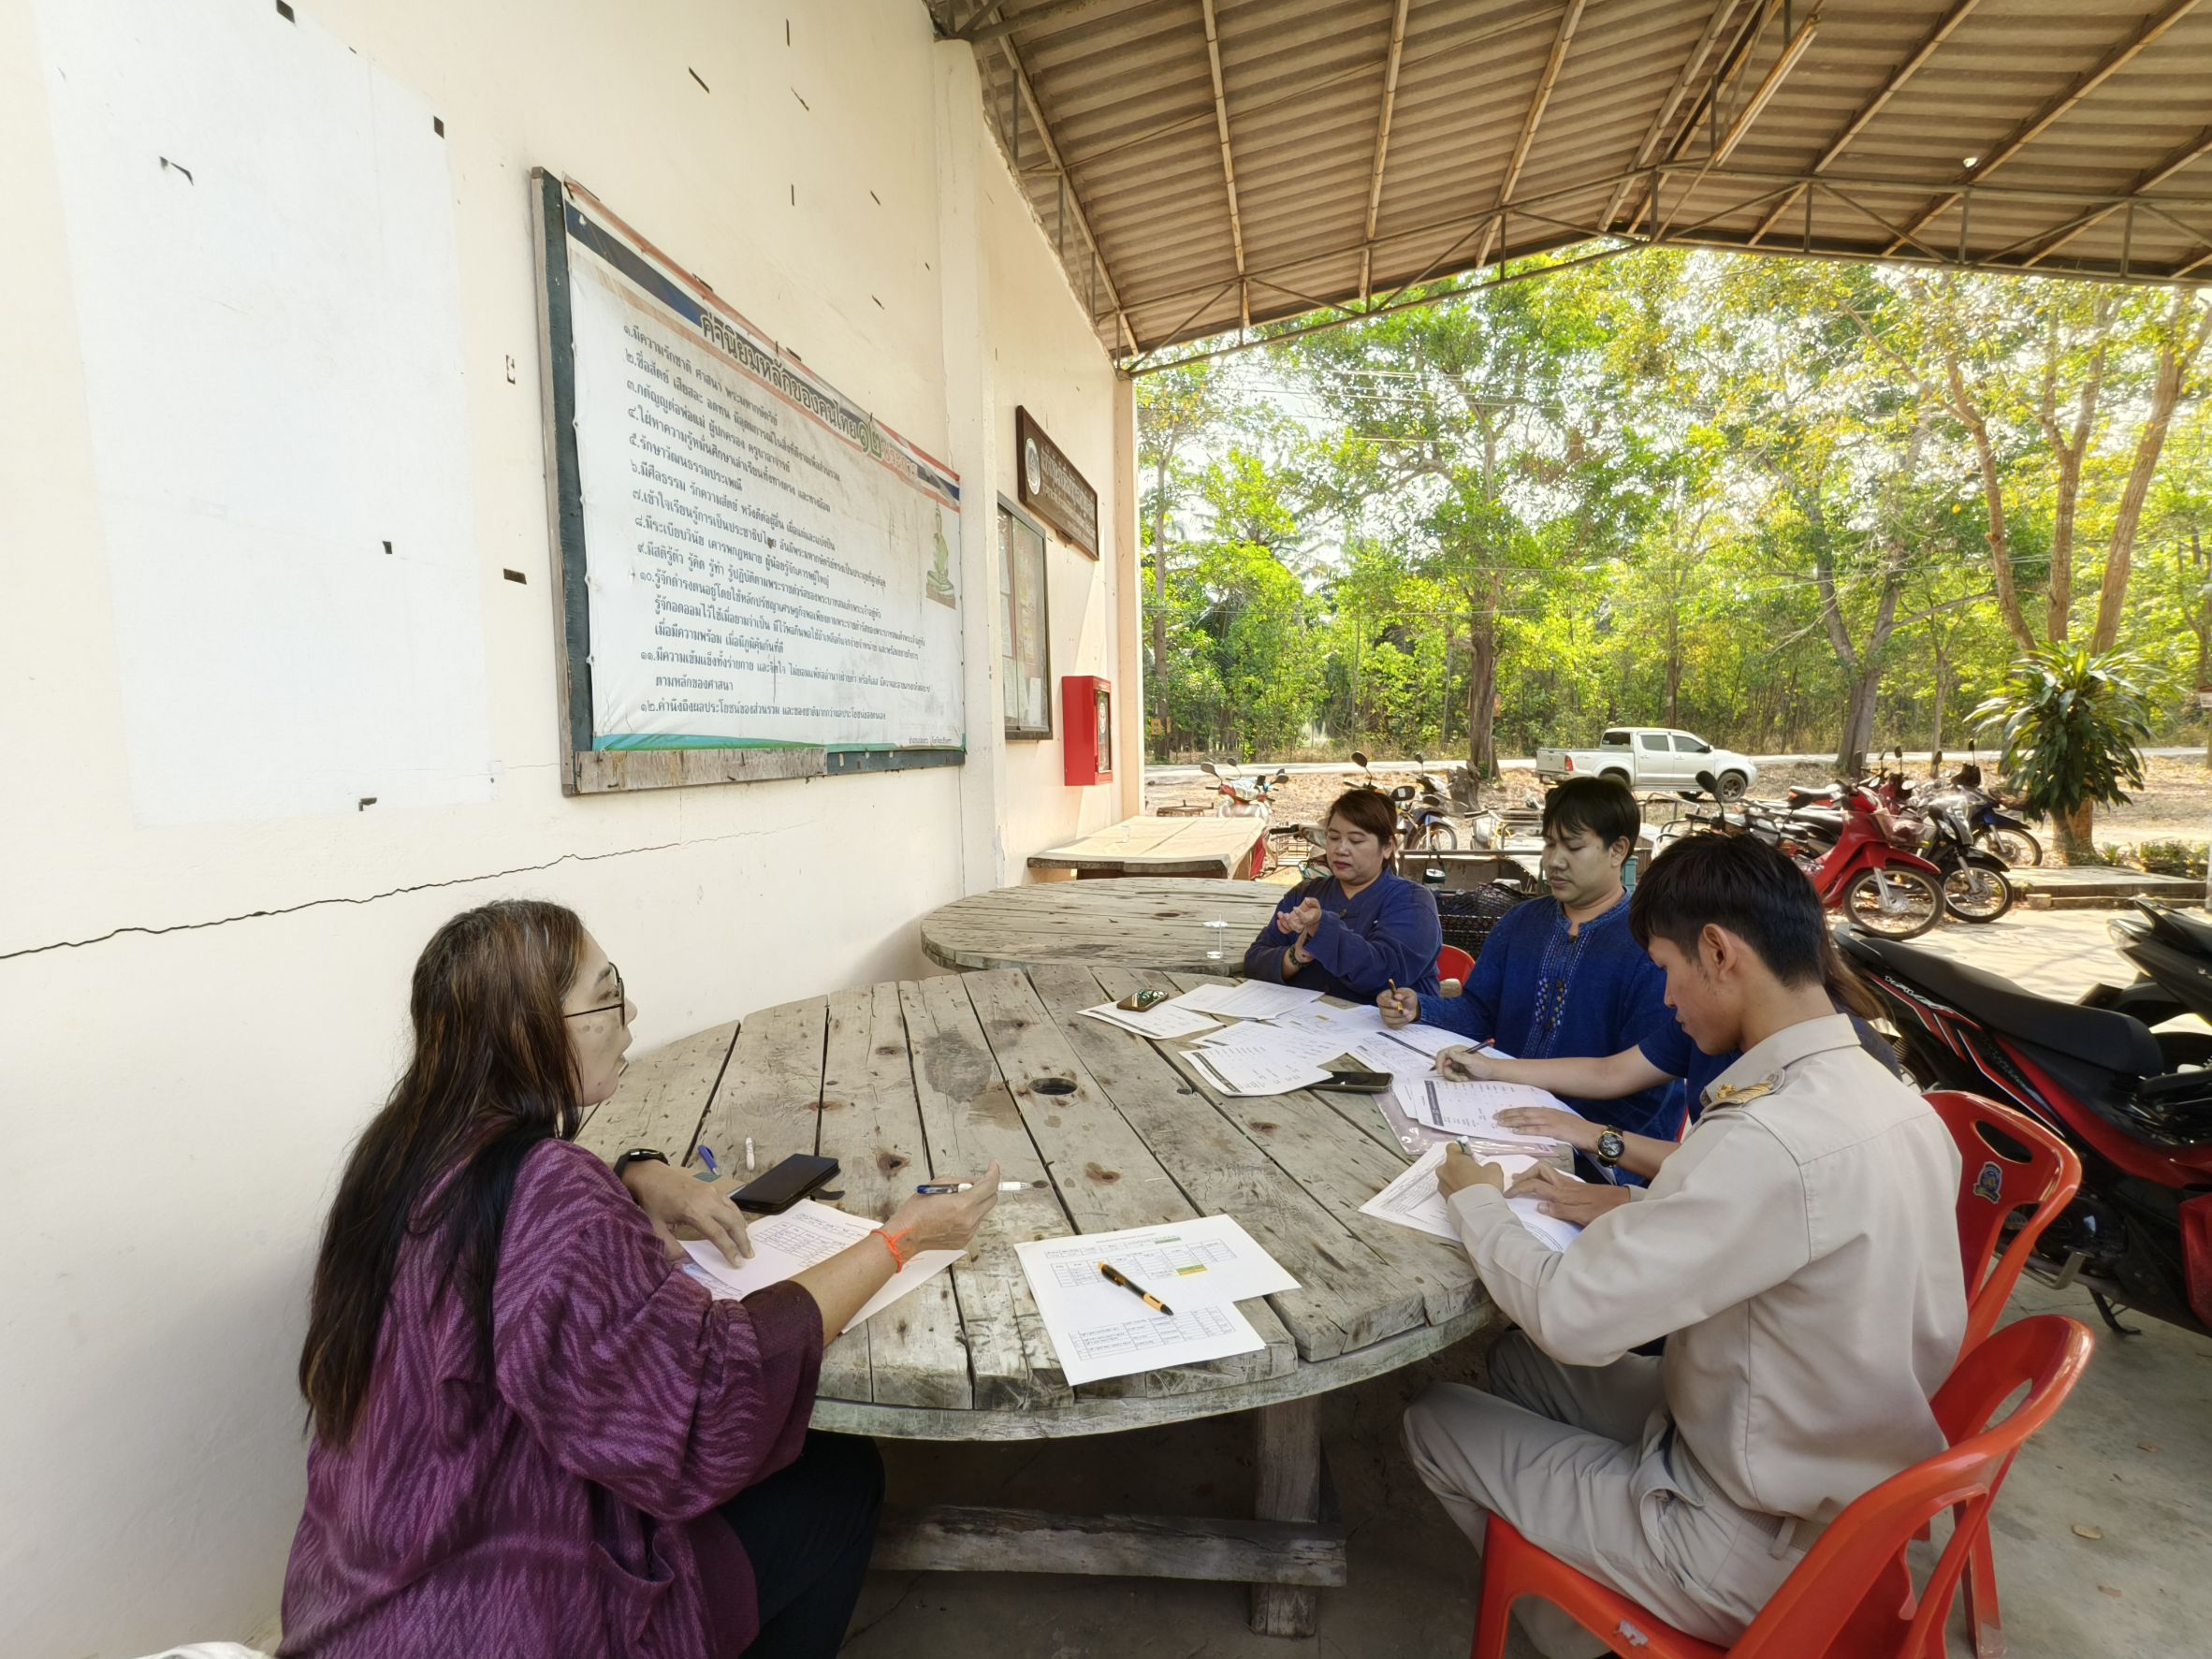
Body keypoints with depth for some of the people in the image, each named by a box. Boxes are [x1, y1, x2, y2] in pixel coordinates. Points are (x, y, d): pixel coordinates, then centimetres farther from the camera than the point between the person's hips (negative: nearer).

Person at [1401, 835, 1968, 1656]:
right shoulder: (1891, 1101, -5)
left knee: (1434, 1421, 8)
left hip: (1761, 1547, -8)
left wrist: (1475, 1201, -11)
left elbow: (1570, 1315, -27)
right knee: (1516, 1360, 18)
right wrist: (1631, 1212, 4)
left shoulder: (1770, 1139, -33)